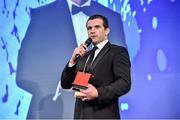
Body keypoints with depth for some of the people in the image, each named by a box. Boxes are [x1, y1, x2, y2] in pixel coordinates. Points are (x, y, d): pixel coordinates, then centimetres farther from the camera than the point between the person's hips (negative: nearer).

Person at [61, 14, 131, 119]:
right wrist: (73, 61, -2)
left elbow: (125, 83, -13)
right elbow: (65, 84, 11)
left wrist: (98, 93, -23)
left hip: (103, 115, -5)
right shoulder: (84, 56, 15)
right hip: (81, 114, 5)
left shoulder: (118, 51, -2)